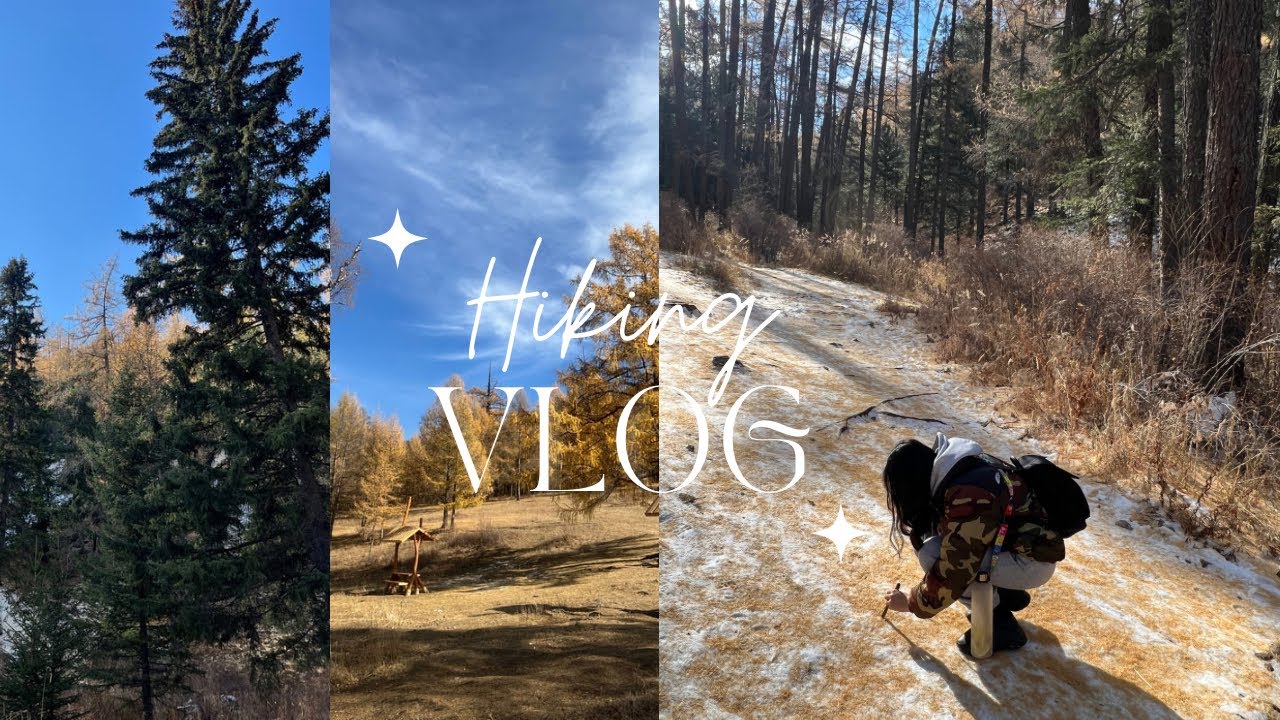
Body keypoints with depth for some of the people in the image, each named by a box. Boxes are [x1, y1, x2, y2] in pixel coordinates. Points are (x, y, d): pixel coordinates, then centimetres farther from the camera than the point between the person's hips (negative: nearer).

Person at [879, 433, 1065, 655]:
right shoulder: (960, 466, -4)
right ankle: (1007, 594, 15)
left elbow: (952, 571, -25)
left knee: (932, 554, -22)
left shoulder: (967, 496, -31)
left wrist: (911, 603, -10)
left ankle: (1000, 624, -5)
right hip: (1017, 539, 9)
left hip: (1032, 561, -9)